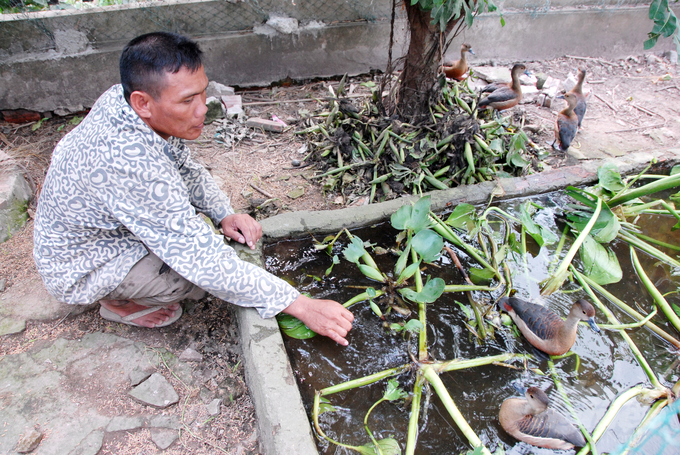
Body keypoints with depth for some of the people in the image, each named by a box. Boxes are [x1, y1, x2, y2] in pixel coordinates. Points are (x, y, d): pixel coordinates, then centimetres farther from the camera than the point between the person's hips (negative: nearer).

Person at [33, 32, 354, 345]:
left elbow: (185, 167, 3)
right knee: (203, 273, -25)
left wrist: (224, 214, -11)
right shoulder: (129, 164, -40)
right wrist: (300, 306, -34)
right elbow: (205, 262, -38)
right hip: (78, 271, -8)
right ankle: (118, 301, 5)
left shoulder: (124, 98, -15)